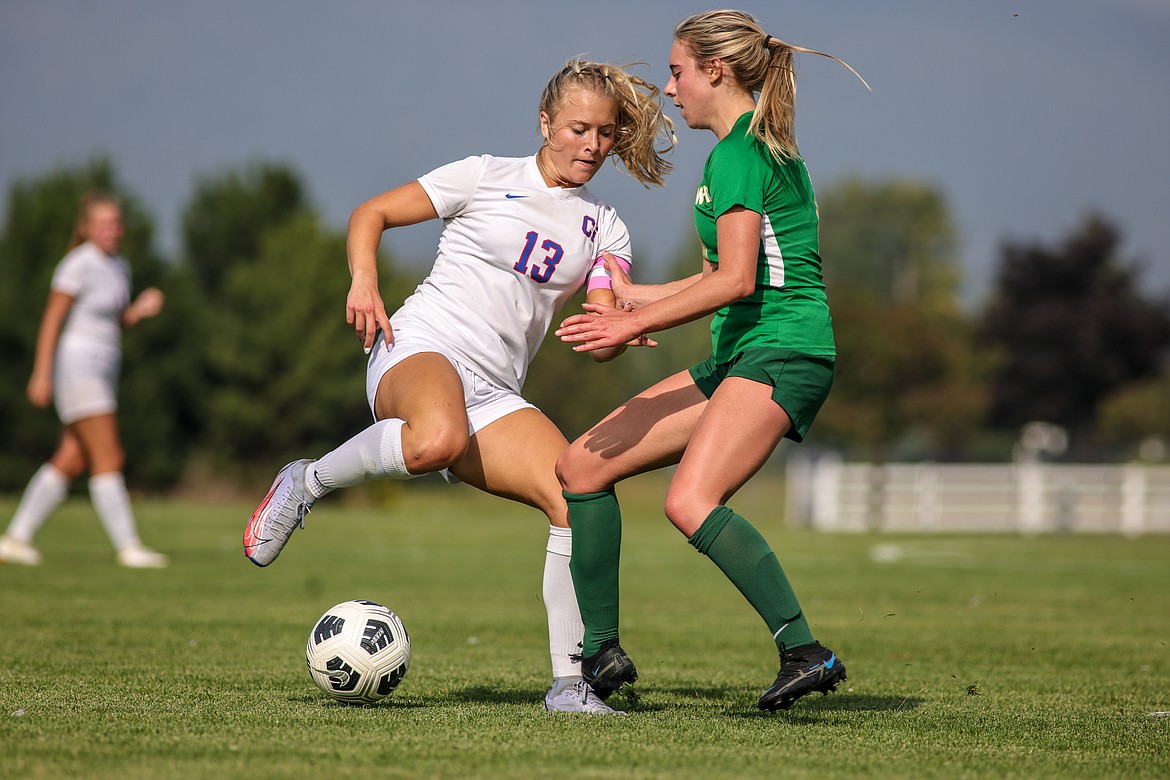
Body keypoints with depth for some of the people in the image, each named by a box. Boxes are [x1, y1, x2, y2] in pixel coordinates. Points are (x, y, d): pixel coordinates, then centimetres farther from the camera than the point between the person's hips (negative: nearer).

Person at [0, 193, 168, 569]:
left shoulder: (120, 266, 12)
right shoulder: (78, 265, -12)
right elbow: (52, 320, -13)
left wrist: (141, 309, -1)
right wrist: (41, 374, -16)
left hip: (103, 369, 9)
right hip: (78, 365, -9)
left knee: (70, 463, 8)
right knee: (108, 458, -11)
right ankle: (129, 547, -10)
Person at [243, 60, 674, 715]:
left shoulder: (605, 230, 15)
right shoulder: (487, 176, 4)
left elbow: (603, 338, 6)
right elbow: (372, 214, 8)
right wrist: (365, 280, -11)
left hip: (493, 394, 5)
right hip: (418, 351, -5)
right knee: (436, 440, -42)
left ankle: (570, 682, -9)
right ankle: (308, 482, -15)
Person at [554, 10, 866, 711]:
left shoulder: (736, 153, -10)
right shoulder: (765, 148, 21)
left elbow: (735, 281, -20)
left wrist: (634, 324, -16)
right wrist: (629, 296, 41)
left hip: (781, 351, -10)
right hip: (738, 360, 10)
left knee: (691, 502, -31)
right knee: (582, 465, 8)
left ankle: (807, 653, -33)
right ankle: (601, 653, 11)